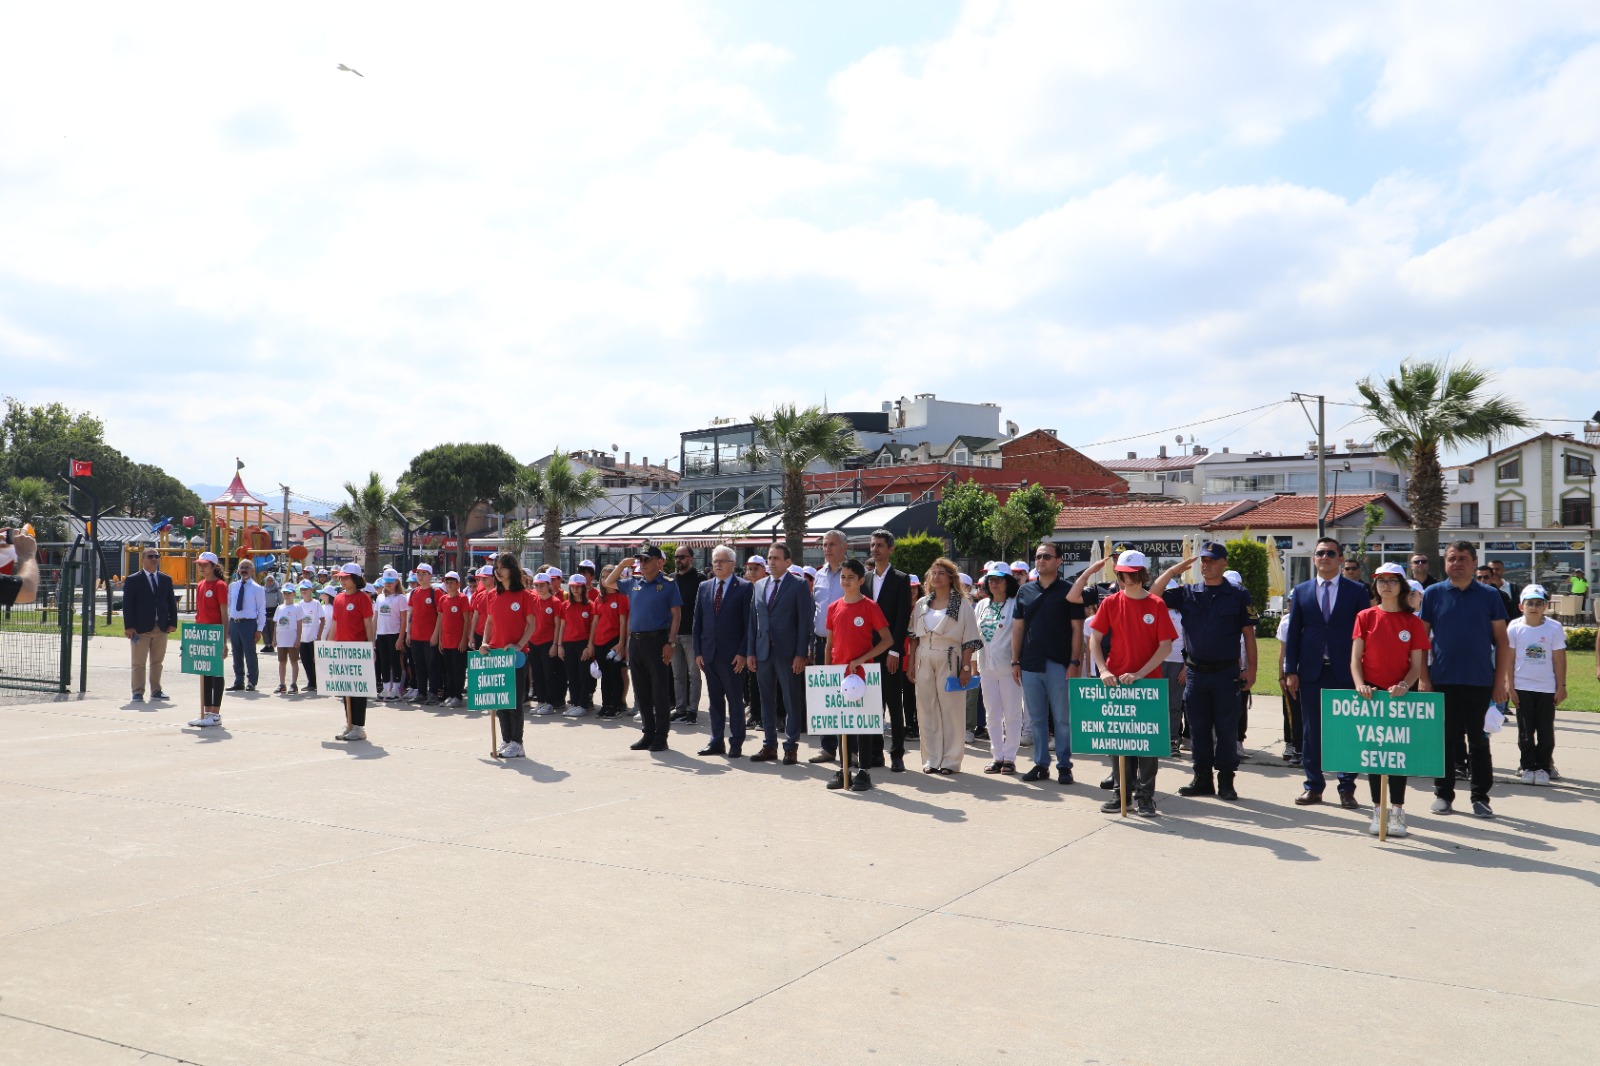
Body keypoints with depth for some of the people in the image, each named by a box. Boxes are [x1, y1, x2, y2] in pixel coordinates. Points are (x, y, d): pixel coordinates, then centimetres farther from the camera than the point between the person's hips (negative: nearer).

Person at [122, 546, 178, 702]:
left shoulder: (166, 580, 12)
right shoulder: (132, 581, 0)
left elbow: (171, 603, 12)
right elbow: (127, 605, -4)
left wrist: (172, 622, 2)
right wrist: (129, 626, -11)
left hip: (161, 628, 4)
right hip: (141, 629, -4)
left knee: (157, 662, 10)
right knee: (139, 663, 0)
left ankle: (156, 691, 17)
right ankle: (138, 692, 5)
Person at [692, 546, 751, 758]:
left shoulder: (744, 587, -4)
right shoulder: (704, 587, 11)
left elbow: (749, 623, -7)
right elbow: (697, 621, 12)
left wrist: (743, 653, -12)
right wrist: (697, 652, 5)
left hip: (732, 655, -5)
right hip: (709, 653, 5)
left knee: (735, 700, 1)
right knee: (715, 700, 11)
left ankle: (736, 744, 8)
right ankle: (717, 742, 18)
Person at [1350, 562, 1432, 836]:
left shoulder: (1413, 622, 2)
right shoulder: (1365, 617, 3)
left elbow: (1417, 664, 0)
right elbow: (1355, 658, -1)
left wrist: (1405, 686, -18)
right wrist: (1360, 685, -17)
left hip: (1400, 695, 0)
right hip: (1371, 694, 1)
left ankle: (1397, 812, 7)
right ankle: (1377, 810, 12)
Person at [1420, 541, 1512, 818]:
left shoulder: (1489, 595, 3)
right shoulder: (1433, 594, 3)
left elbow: (1501, 640, 5)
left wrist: (1501, 680, -1)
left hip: (1480, 681, 0)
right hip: (1443, 680, 0)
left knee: (1478, 739, 6)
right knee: (1445, 738, 5)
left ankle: (1480, 797, 15)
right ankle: (1443, 794, 15)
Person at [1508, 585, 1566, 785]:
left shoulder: (1555, 628, -5)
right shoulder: (1514, 628, -4)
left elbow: (1559, 660, -1)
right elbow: (1510, 660, -1)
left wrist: (1561, 687, -2)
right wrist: (1510, 687, -3)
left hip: (1547, 688, 0)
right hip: (1522, 687, 0)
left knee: (1546, 730, 4)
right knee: (1525, 730, 6)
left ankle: (1543, 767, 14)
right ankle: (1527, 766, 16)